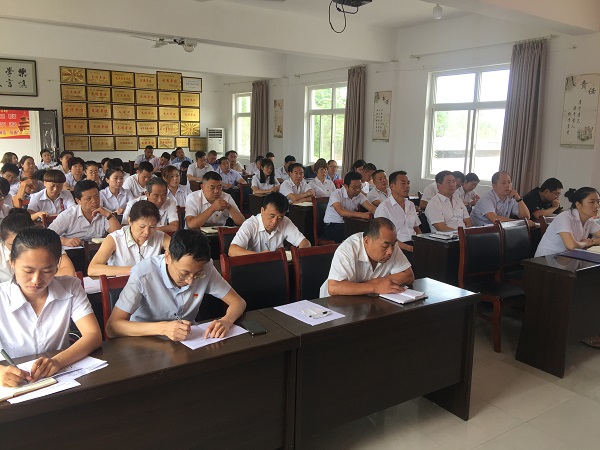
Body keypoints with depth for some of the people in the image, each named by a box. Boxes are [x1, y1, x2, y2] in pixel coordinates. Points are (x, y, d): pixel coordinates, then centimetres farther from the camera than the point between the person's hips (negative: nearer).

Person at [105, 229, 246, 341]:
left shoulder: (205, 268, -14)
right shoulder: (143, 274, -23)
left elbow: (238, 302, -6)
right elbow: (112, 327, -24)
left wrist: (226, 321, -27)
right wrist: (162, 328, -36)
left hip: (188, 341, 2)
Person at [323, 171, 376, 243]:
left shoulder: (360, 195, 3)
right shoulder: (336, 194, -15)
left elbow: (372, 208, -8)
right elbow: (341, 212, -31)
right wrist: (361, 214, -42)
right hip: (332, 226, -6)